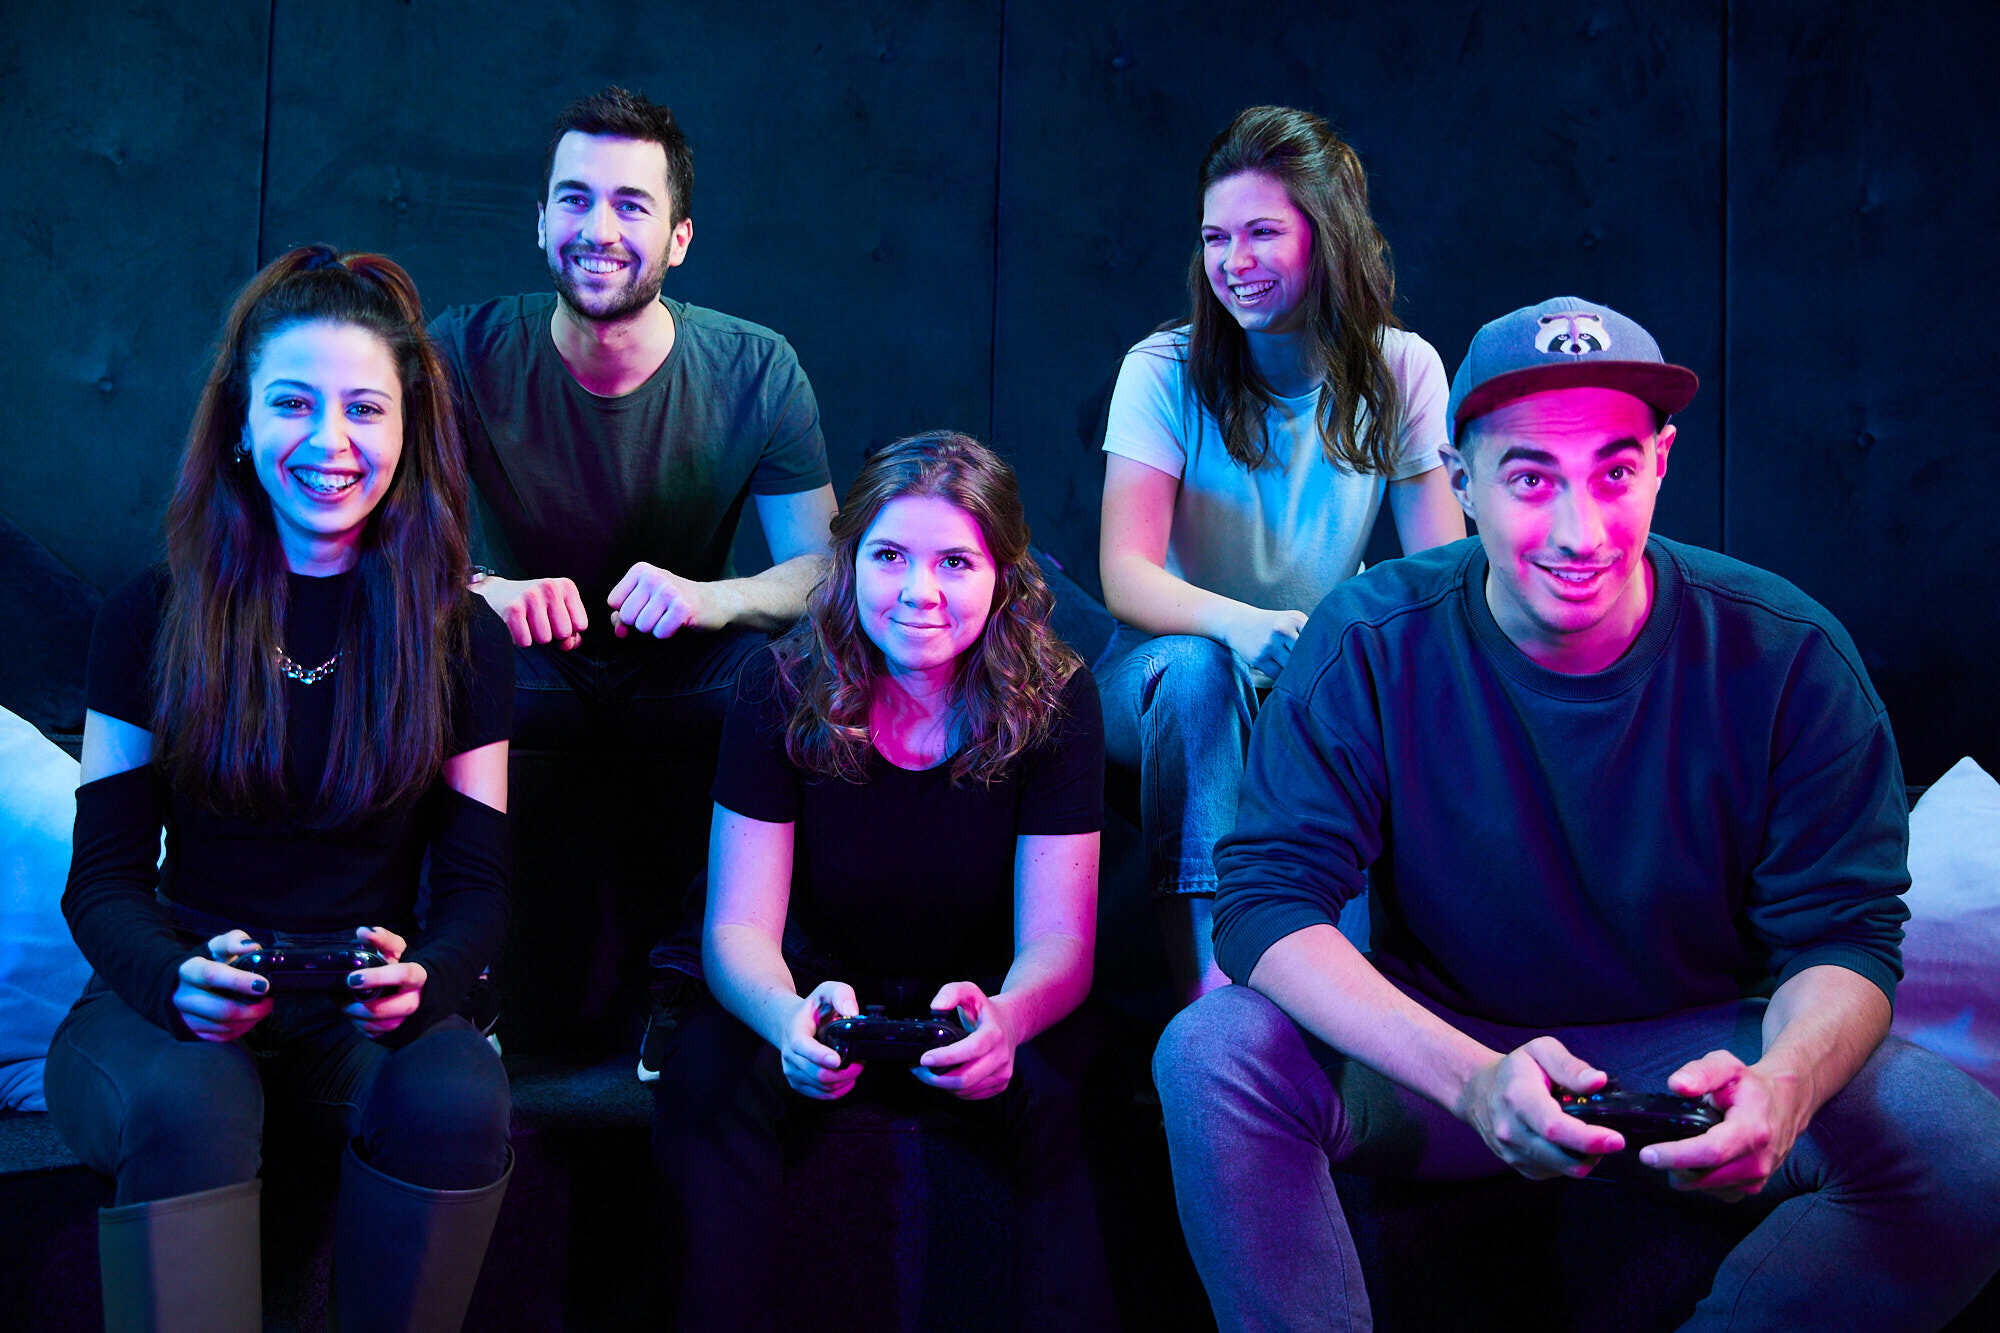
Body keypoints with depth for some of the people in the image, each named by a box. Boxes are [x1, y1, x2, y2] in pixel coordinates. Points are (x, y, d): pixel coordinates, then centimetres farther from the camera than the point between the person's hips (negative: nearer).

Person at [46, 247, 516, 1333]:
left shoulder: (459, 635, 2)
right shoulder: (151, 618, 1)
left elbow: (477, 884, 2)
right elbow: (103, 877, 1)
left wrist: (422, 978, -22)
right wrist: (177, 980, -23)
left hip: (363, 1014, 1)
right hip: (173, 991, 0)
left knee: (458, 1099, -32)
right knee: (187, 1103, -35)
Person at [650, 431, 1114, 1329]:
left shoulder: (1053, 699, -15)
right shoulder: (785, 692, -14)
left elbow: (1058, 940, -17)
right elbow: (738, 926, -16)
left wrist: (1003, 1018, -44)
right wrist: (790, 1016, -42)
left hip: (984, 1002, 0)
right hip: (818, 994, 1)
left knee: (1059, 1095, -32)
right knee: (709, 1077, -29)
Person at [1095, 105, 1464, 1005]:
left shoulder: (1401, 372, -5)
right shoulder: (1164, 372, -11)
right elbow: (1125, 575, -22)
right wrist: (1237, 623, -43)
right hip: (1169, 682, -2)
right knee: (1199, 668, -36)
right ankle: (1203, 984, -34)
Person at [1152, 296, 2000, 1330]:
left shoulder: (1786, 656, -13)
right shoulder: (1369, 646, -15)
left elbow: (1844, 937, -11)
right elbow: (1267, 898, -21)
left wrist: (1781, 1085, -37)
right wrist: (1473, 1079, -39)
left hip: (1694, 1048, 1)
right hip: (1438, 1047, -1)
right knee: (1211, 1055, -28)